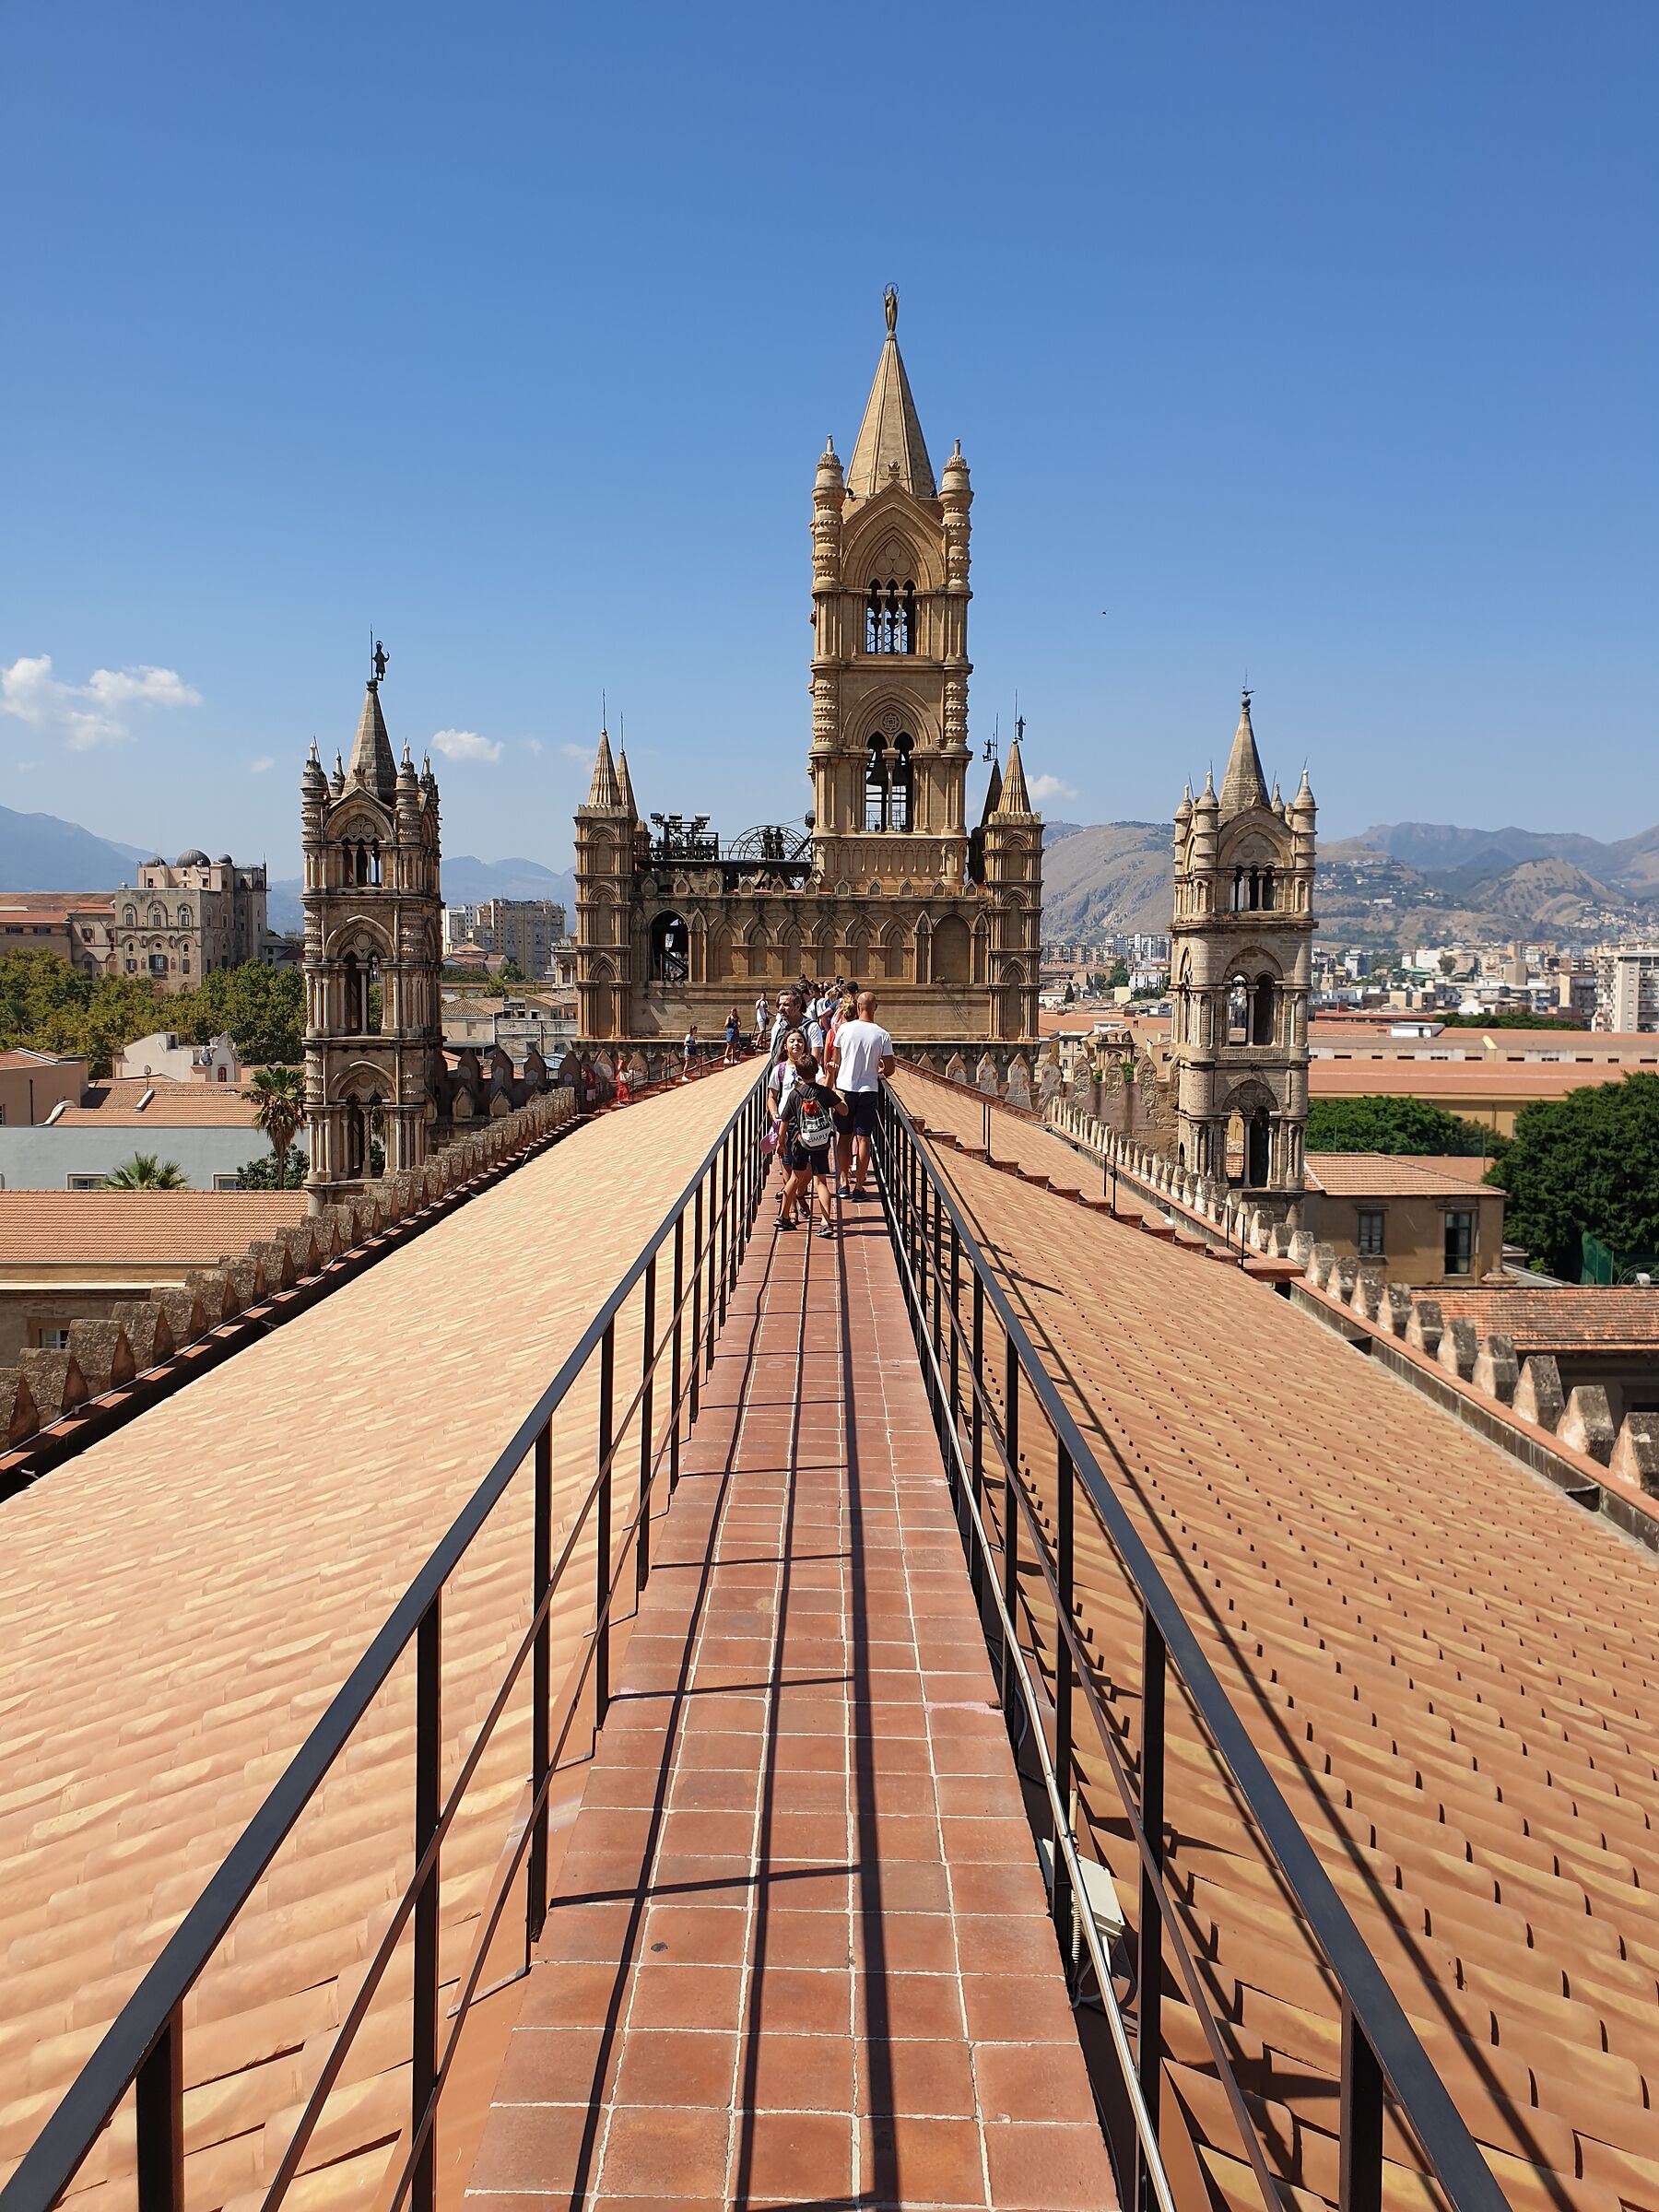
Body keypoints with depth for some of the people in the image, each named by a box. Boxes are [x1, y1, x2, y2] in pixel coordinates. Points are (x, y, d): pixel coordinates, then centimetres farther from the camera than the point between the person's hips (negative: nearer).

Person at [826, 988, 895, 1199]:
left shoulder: (844, 1029, -5)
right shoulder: (882, 1035, -7)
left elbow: (835, 1063, 2)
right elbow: (889, 1069, -5)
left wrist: (833, 1084, 16)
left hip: (845, 1087, 1)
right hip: (869, 1090, -1)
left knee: (844, 1136, 12)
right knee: (863, 1138, 4)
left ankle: (844, 1183, 13)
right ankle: (859, 1186, 5)